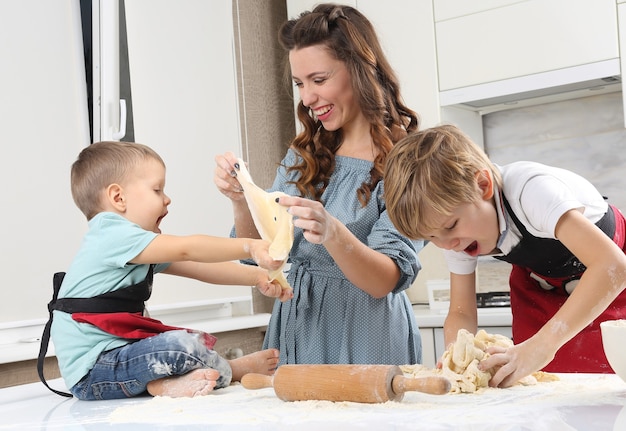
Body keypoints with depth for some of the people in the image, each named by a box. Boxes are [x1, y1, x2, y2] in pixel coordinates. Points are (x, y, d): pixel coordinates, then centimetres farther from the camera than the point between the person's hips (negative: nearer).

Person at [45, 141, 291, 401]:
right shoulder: (112, 236, -17)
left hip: (114, 355, 11)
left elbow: (198, 268, 7)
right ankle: (238, 369, -2)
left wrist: (255, 277, -4)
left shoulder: (143, 249, 14)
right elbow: (187, 250, -24)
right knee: (181, 345, -27)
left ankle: (161, 383, 0)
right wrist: (250, 247, -24)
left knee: (203, 341, 23)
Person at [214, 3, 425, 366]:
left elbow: (385, 281, -16)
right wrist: (242, 202, -12)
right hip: (295, 332, 5)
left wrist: (333, 234, -34)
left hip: (362, 338, -5)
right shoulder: (304, 156, 8)